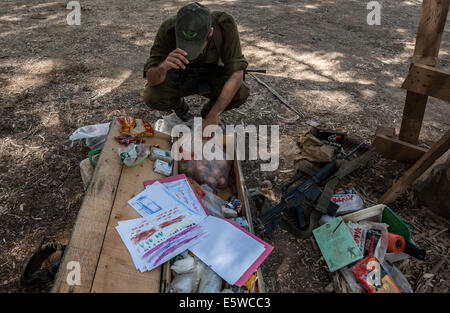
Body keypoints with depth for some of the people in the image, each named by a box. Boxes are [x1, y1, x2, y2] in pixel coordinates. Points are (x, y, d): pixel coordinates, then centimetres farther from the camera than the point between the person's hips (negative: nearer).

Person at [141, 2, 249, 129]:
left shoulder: (226, 25, -31)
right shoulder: (167, 29, -30)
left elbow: (236, 72, -32)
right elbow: (151, 80, -29)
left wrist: (213, 115, -38)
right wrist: (163, 67, -53)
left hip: (211, 76, 0)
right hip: (179, 78, 0)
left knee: (241, 93, -29)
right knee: (151, 96, -29)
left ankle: (208, 112, 4)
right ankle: (181, 108, 7)